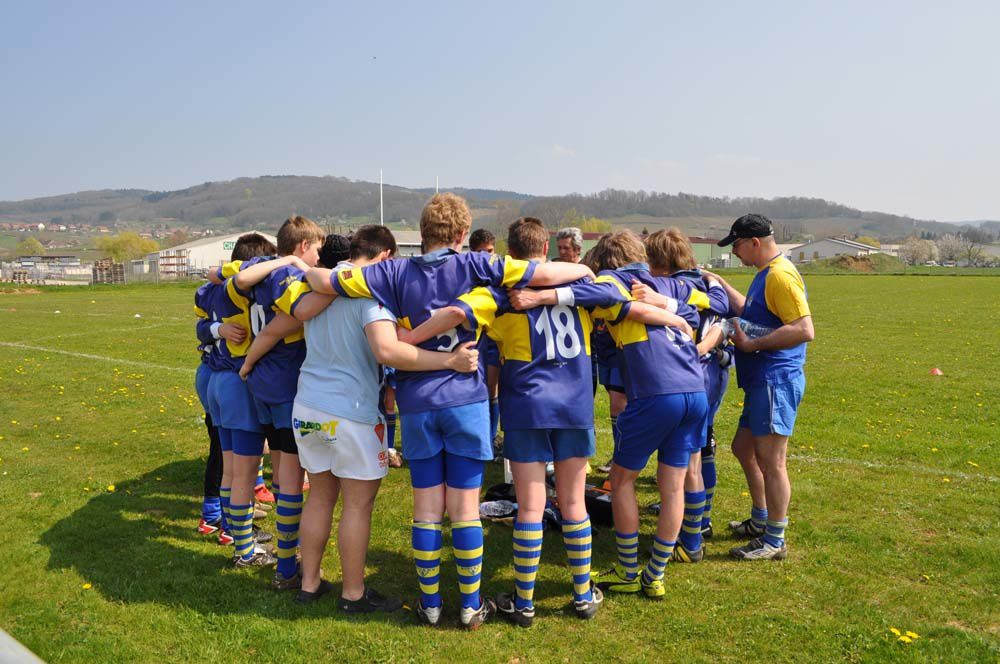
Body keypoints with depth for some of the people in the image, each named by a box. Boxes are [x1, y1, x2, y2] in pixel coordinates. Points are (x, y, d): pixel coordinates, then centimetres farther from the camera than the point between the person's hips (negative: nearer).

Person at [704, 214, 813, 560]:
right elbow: (749, 311, 31)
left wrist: (752, 344, -21)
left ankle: (774, 541, 10)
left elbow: (804, 330, -24)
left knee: (770, 461, -3)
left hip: (776, 380, -11)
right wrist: (720, 283, 24)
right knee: (743, 448, 20)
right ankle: (760, 521, 36)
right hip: (761, 380, 11)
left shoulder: (781, 275, -17)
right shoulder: (766, 274, 16)